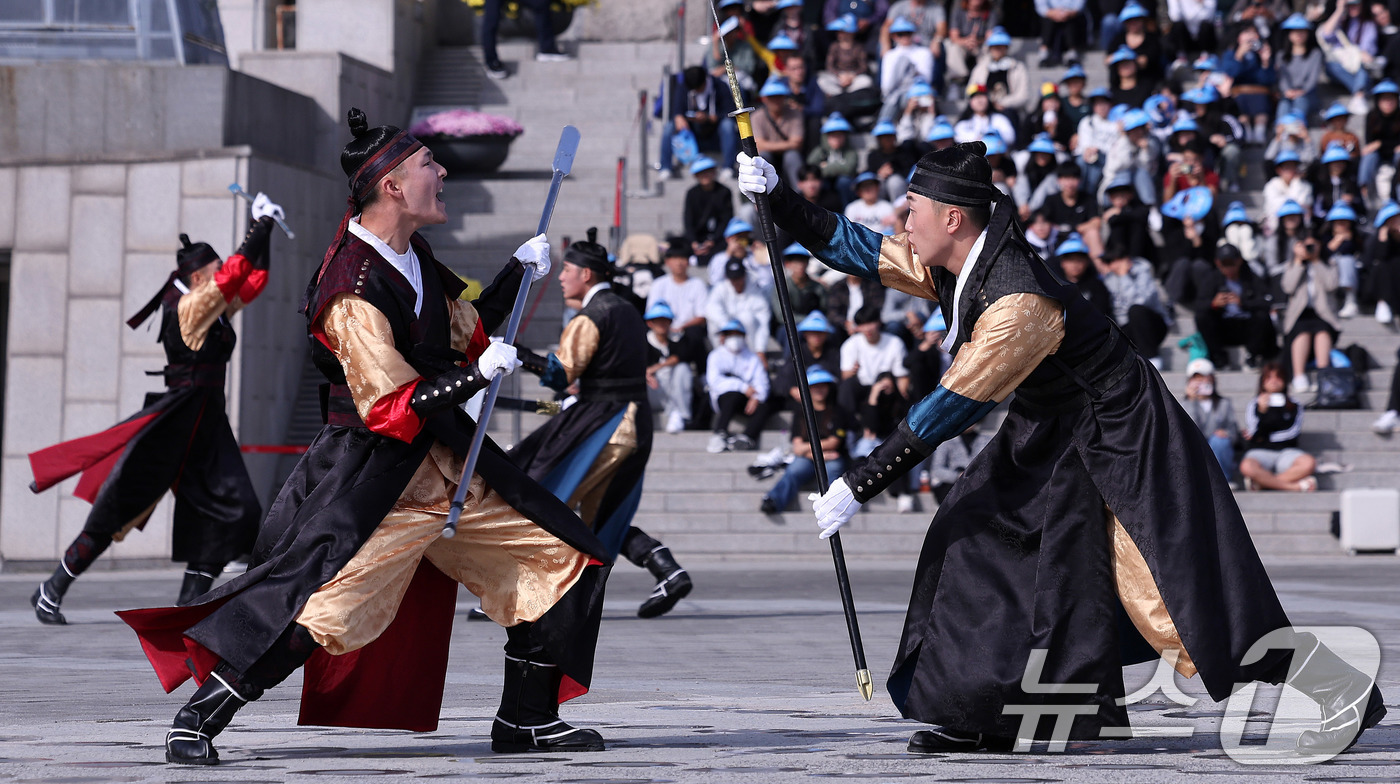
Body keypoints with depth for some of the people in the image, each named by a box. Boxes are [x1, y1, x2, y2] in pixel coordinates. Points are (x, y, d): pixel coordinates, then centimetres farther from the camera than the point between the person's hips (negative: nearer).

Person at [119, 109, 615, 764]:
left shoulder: (413, 259, 9)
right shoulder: (352, 290, -21)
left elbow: (463, 336, 24)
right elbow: (389, 413, -24)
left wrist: (518, 273, 15)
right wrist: (478, 374, -22)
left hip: (451, 464, 9)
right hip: (374, 476, -9)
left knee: (562, 561, 9)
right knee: (315, 605, -21)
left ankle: (525, 720, 20)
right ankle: (198, 718, -7)